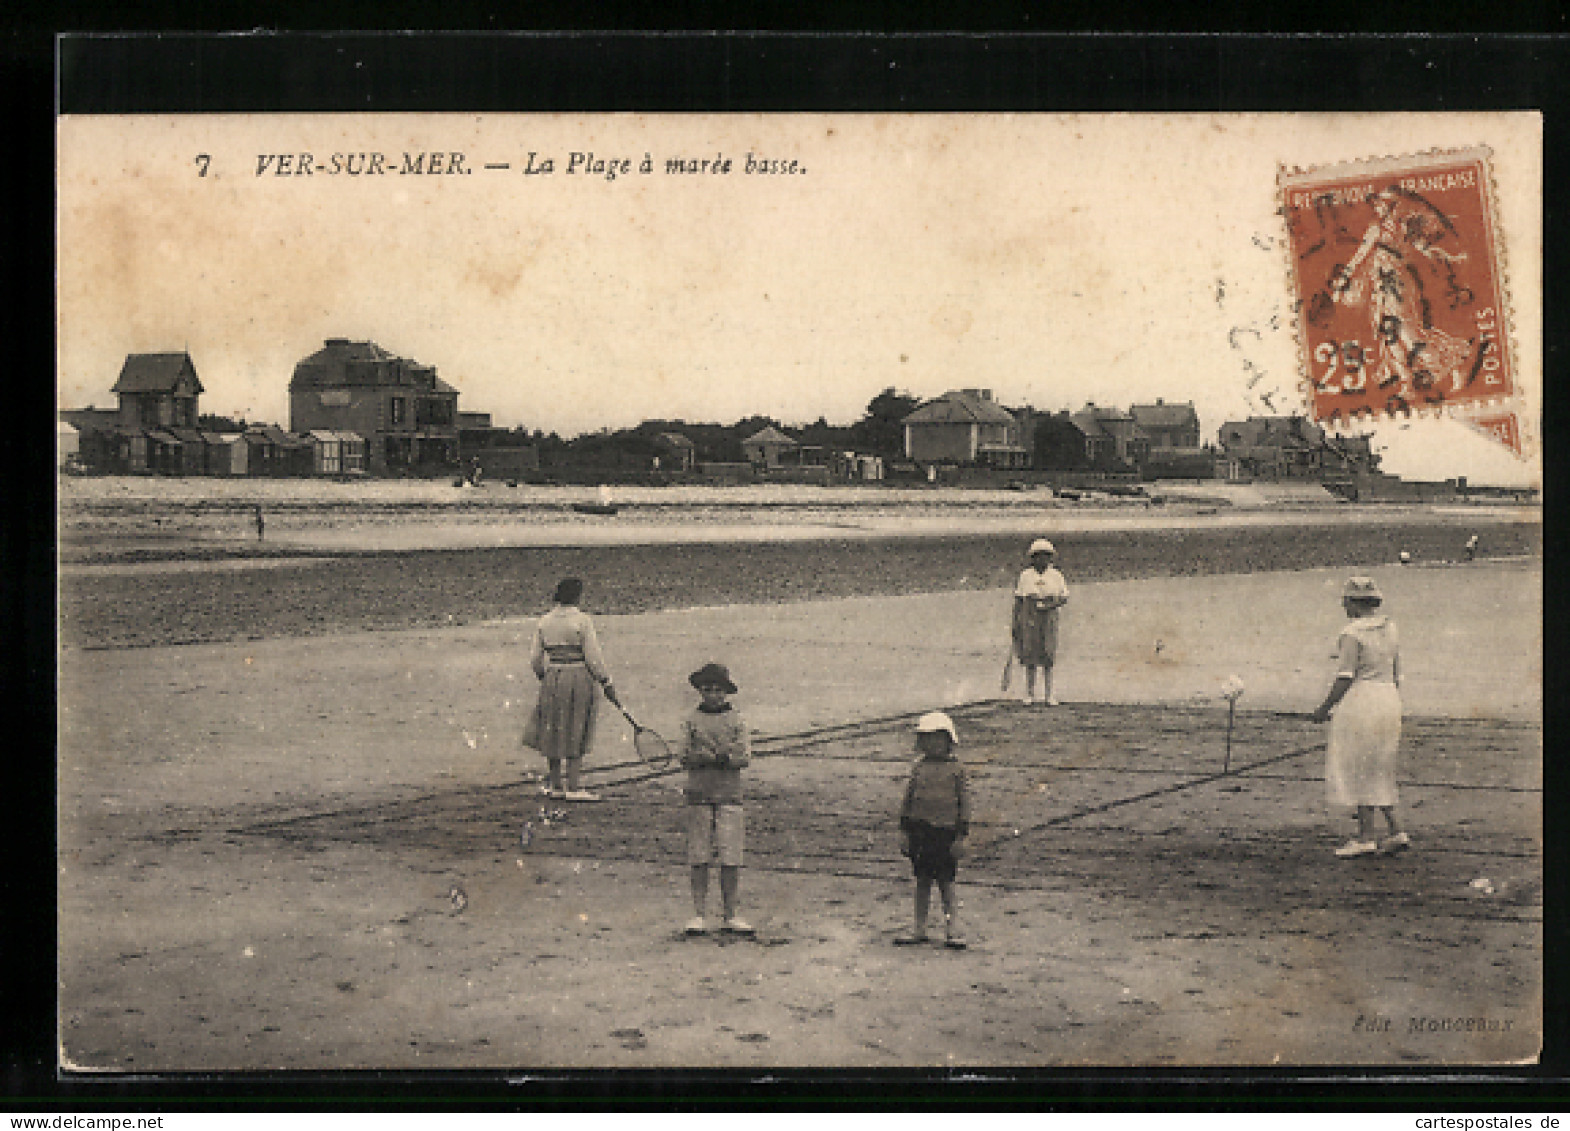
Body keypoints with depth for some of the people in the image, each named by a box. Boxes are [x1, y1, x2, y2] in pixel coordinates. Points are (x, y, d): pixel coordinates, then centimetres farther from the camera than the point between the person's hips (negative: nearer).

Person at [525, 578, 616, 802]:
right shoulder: (582, 621, -11)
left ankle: (555, 786, 21)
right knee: (576, 735, 0)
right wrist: (606, 683, -3)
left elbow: (535, 659, 9)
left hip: (552, 680, 5)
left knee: (554, 733, 14)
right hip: (579, 679, -5)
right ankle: (572, 788, 1)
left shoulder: (544, 621, 5)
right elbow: (593, 657, -12)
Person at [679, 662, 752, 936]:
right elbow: (685, 756, -2)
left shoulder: (735, 720, 6)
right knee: (699, 857, 1)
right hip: (699, 793, 0)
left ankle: (730, 915, 8)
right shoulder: (693, 720, 7)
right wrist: (715, 758, -15)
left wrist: (725, 758, -19)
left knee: (730, 858, -1)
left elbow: (745, 757, -1)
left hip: (729, 793, 0)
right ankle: (699, 915, 9)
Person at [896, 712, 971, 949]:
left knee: (946, 882, -1)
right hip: (920, 830, 3)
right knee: (922, 881, 8)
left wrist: (961, 835, -3)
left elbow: (964, 803, 2)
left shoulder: (956, 769, 1)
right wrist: (904, 830, 8)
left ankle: (953, 929, 5)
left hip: (945, 831, -3)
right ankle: (920, 929, 15)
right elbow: (908, 799, 12)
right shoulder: (919, 769, 8)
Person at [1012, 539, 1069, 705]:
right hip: (1029, 618, 0)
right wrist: (1015, 623, 1)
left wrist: (1052, 604, -14)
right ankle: (1029, 693, 10)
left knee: (1048, 658, 0)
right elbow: (1018, 600, 6)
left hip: (1049, 618, 0)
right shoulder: (1026, 576, 4)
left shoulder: (1055, 576, 5)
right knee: (1030, 657, 2)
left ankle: (1048, 695, 5)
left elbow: (1064, 598, 6)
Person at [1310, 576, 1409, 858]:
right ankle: (1395, 831, 8)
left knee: (1358, 769, 0)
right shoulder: (1390, 630, 11)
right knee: (1380, 771, 14)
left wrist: (1325, 708, -5)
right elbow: (1397, 676, 15)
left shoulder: (1352, 634, -12)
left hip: (1361, 702, -8)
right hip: (1389, 701, 8)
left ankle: (1366, 836, -1)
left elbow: (1345, 678, -15)